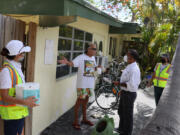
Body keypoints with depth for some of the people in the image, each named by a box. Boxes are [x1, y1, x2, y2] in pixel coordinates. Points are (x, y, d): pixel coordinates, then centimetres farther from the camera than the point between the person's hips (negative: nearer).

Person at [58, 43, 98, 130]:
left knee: (85, 100, 18)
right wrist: (67, 62, -48)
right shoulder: (81, 57, -12)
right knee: (79, 101, -2)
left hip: (90, 83, 7)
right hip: (82, 84, -7)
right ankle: (75, 122, 11)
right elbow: (73, 63, -29)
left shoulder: (93, 58, 10)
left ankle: (84, 119, 33)